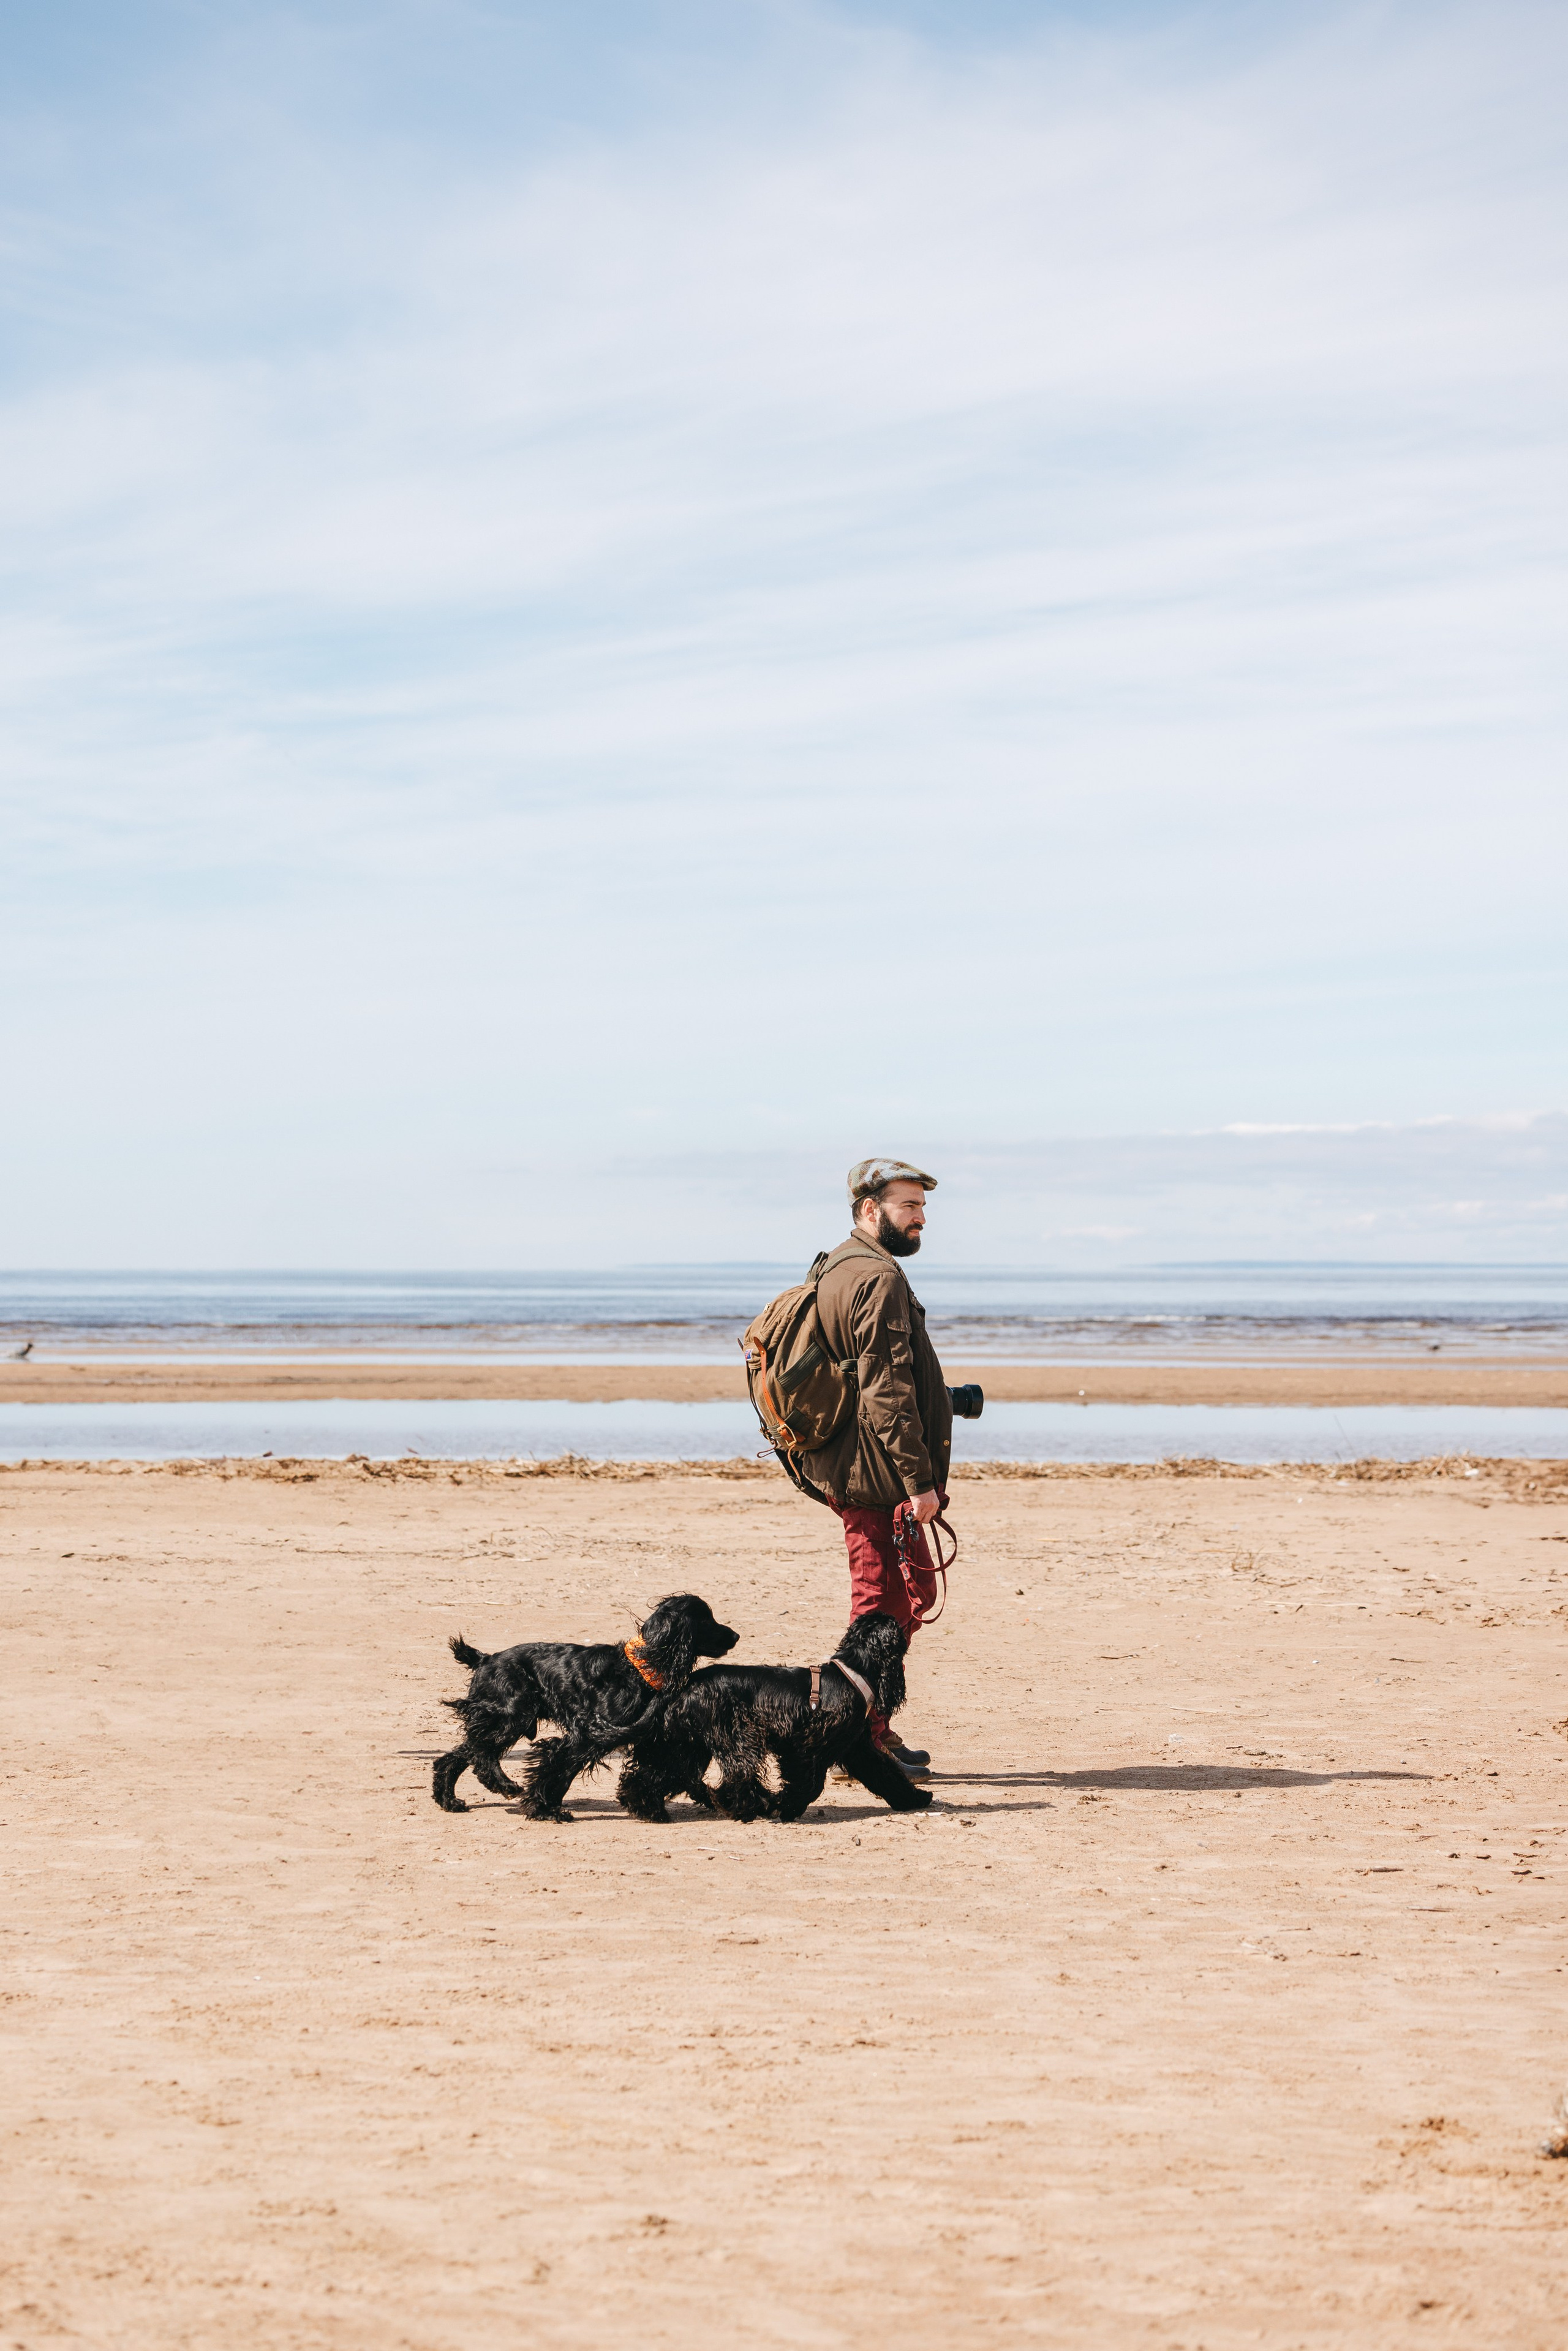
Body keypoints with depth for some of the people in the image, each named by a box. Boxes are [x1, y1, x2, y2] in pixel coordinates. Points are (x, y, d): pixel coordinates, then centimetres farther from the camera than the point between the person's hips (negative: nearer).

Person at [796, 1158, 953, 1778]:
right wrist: (919, 1480, -21)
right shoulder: (880, 1278, -16)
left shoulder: (836, 1269, 18)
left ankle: (870, 1731, 23)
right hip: (877, 1473, -11)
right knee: (885, 1602, -5)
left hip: (843, 1464, 11)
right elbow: (887, 1391, -22)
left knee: (914, 1590, 18)